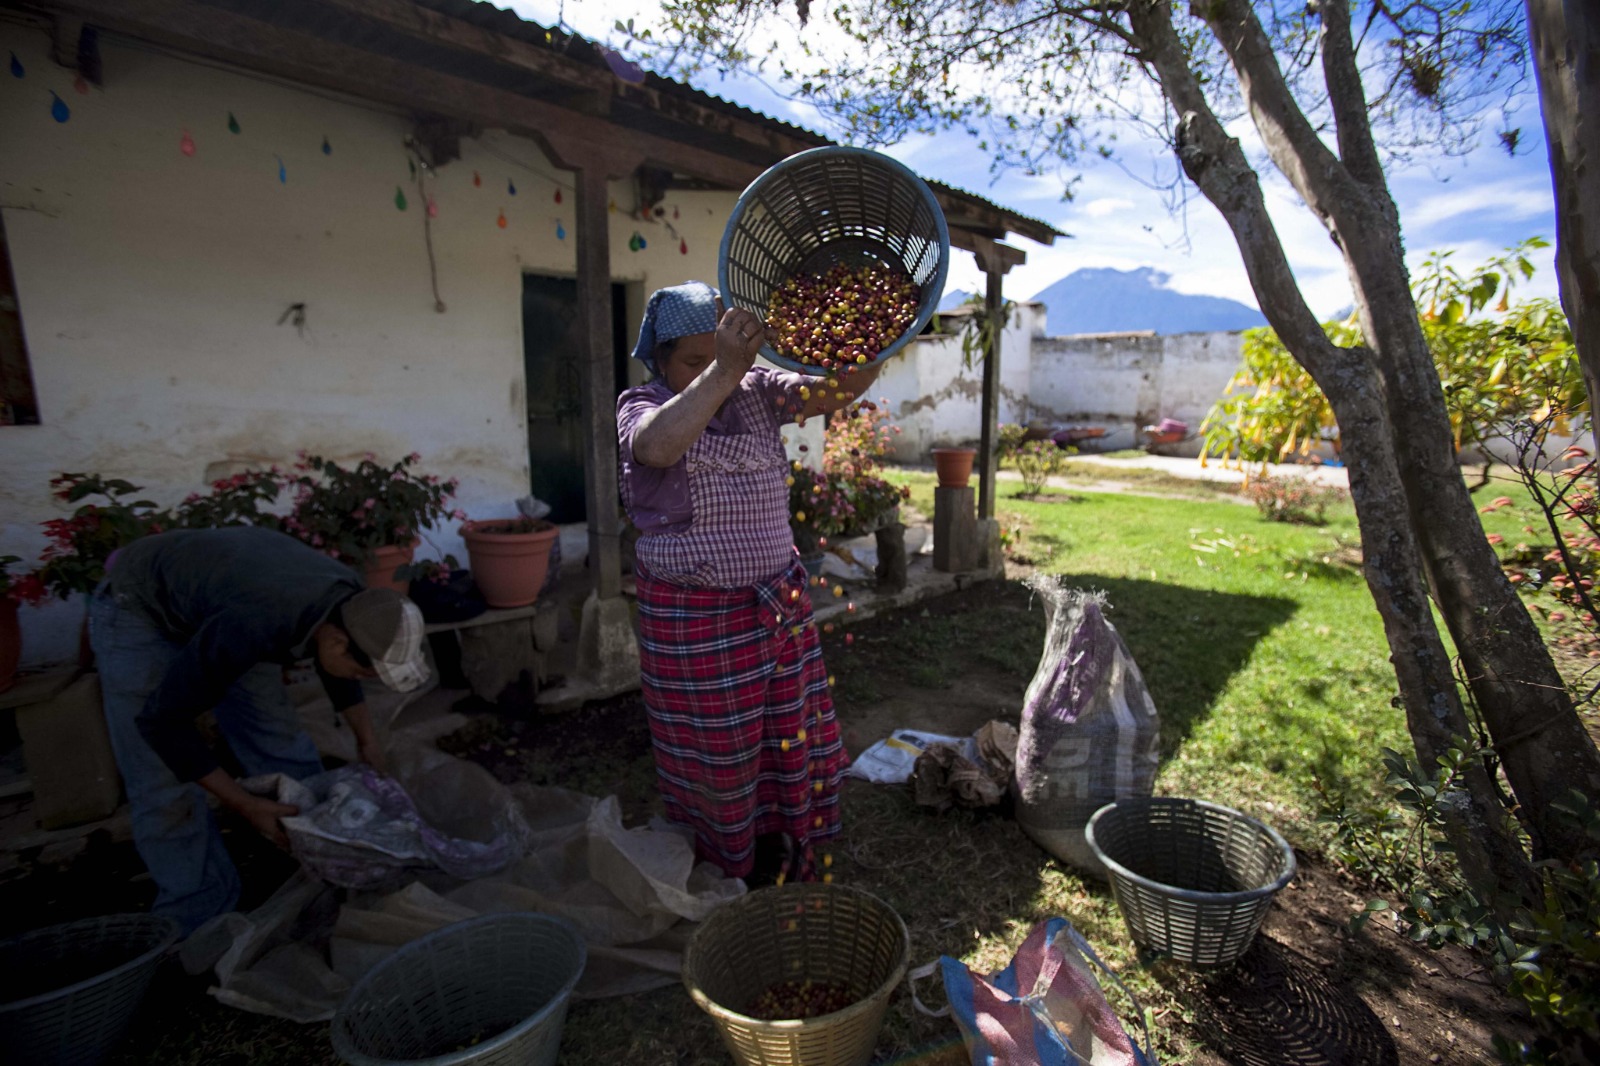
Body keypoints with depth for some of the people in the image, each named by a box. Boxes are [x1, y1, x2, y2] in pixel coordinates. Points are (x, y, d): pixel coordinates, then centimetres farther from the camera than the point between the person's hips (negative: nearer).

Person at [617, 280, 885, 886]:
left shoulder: (757, 391, 0)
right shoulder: (642, 407, -10)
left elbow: (839, 390, -13)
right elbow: (659, 445, -35)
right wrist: (722, 371, -43)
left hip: (779, 604, 4)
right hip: (692, 620, -4)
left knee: (791, 739, 17)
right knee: (715, 755, 13)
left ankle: (787, 865, 42)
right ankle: (724, 873, 39)